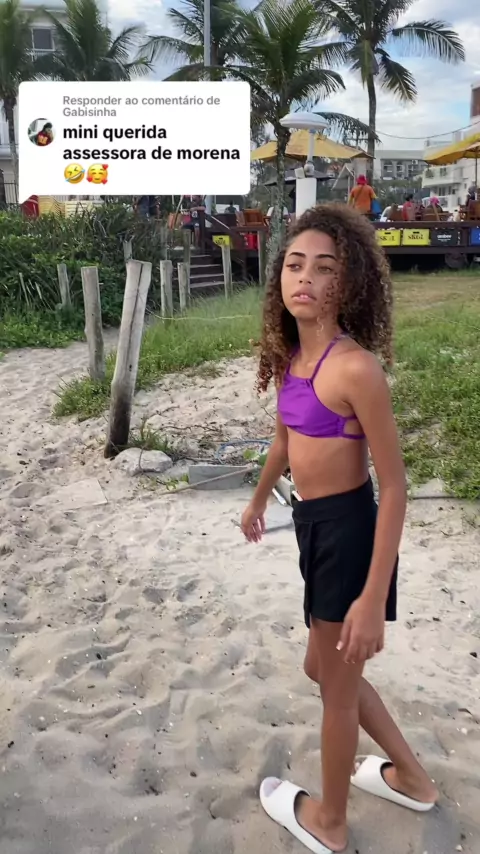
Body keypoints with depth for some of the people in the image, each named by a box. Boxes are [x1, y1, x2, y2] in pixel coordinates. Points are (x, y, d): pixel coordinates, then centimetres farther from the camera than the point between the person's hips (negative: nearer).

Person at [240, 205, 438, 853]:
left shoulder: (355, 367, -22)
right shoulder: (292, 356, 3)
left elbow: (394, 488, -20)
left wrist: (373, 599, -22)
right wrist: (259, 500, 35)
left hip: (348, 531, -9)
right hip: (314, 527, 9)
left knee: (337, 685, 13)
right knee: (325, 669, 25)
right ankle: (410, 777, 47)